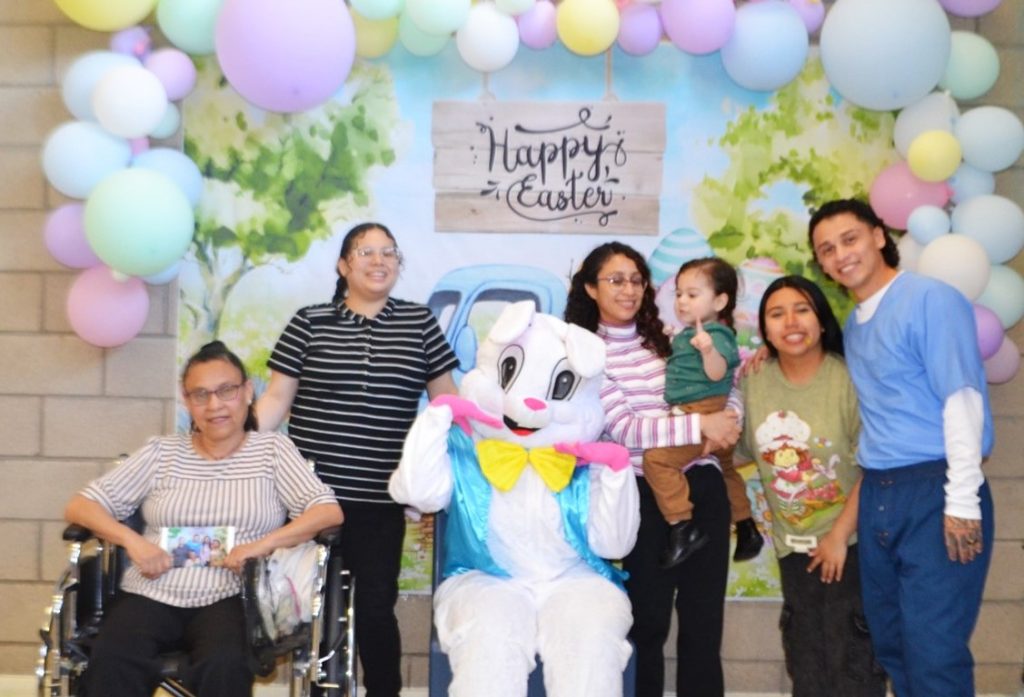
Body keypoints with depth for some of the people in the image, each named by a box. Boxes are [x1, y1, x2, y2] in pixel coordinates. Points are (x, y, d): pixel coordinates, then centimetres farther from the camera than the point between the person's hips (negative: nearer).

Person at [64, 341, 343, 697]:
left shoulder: (272, 449, 10)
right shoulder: (161, 452, 14)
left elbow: (329, 512, -1)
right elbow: (80, 506, 13)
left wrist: (264, 543, -16)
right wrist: (131, 539, -7)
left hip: (229, 598, -1)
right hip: (152, 595, 2)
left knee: (224, 667, -35)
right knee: (111, 663, -31)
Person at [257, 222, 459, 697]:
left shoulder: (419, 323, 7)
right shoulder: (309, 321, 4)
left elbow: (446, 400, 8)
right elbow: (277, 398, 3)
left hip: (378, 497, 0)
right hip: (313, 490, 0)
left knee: (374, 605, 2)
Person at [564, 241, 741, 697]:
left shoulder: (670, 336, 9)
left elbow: (727, 393, 10)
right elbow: (626, 429, -15)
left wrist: (724, 428, -12)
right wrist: (701, 425, -19)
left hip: (702, 483, 4)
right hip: (646, 493, -4)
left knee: (704, 616, 9)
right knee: (649, 618, 7)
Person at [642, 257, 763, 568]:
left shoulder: (715, 334, -16)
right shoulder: (688, 334, 14)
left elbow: (716, 373, -33)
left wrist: (709, 349, -48)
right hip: (691, 414, 12)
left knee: (656, 458, -24)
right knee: (725, 469, 26)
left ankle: (683, 526, -22)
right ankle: (747, 528, 44)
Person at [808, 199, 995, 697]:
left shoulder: (932, 300, -8)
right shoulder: (853, 324, 15)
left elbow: (962, 400, -14)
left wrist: (962, 501, -19)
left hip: (934, 492, -8)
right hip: (875, 496, 8)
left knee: (934, 654, -8)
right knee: (891, 646, 13)